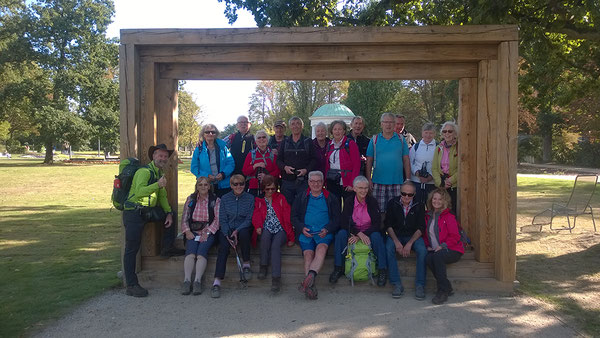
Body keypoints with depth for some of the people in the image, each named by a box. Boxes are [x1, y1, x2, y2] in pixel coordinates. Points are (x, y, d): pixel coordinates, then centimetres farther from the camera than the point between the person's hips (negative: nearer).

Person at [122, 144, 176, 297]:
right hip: (133, 213, -9)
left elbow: (162, 196, 17)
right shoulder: (144, 171, -15)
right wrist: (158, 185, -42)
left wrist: (168, 213, 6)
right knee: (132, 249, -5)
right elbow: (139, 191, -32)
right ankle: (131, 286, -2)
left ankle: (167, 249, 22)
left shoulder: (160, 174, 14)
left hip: (148, 211, 9)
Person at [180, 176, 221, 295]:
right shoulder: (191, 199, 16)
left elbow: (217, 220, -1)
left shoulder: (215, 200, 7)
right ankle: (187, 280, -34)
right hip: (193, 232, 2)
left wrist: (206, 233, -13)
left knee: (202, 250, -29)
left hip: (209, 232, -2)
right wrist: (187, 231, -6)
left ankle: (197, 281, -34)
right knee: (190, 251, -26)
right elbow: (184, 217, 12)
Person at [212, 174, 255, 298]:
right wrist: (228, 235, -13)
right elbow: (222, 220, 3)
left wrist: (237, 231, -16)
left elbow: (249, 219, 0)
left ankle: (246, 264, -17)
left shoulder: (250, 198, 5)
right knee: (224, 247, -29)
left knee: (244, 233, -36)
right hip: (227, 230, 1)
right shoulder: (224, 198, 7)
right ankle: (217, 282, -36)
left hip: (243, 229, 0)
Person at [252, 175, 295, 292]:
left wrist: (291, 238, -1)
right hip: (266, 229, 1)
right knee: (266, 235, -35)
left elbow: (287, 218, 8)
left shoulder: (281, 199, 14)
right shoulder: (258, 201, 19)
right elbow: (256, 216, 9)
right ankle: (263, 266, -23)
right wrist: (258, 227, -16)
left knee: (275, 245, -32)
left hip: (280, 231, -1)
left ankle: (276, 278, -38)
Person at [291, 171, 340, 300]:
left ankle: (309, 277, -49)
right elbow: (294, 217, 16)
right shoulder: (301, 197, 20)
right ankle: (310, 285, -36)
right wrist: (302, 228, -4)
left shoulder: (330, 198, 19)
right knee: (308, 254, -27)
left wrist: (327, 229, -6)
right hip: (306, 232, 1)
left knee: (321, 249, -33)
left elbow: (336, 219, 13)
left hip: (324, 232, -1)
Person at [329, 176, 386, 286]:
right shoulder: (349, 201, -5)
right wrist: (359, 234, -26)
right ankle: (338, 268, -18)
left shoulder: (372, 201, -7)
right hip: (353, 232, 1)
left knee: (376, 236, -32)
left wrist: (359, 237, -22)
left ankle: (382, 271, -18)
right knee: (341, 233, -27)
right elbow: (344, 222, -10)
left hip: (369, 232, -1)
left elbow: (377, 224, -12)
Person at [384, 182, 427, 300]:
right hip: (396, 235, 0)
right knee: (388, 248, -31)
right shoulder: (393, 204, 1)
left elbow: (421, 228, -4)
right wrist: (396, 242, -17)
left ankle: (420, 285, -19)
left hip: (413, 236, 0)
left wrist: (409, 243, -18)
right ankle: (397, 284, -25)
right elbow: (388, 225, -2)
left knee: (422, 250, -29)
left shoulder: (419, 206, 1)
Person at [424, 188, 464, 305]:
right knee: (428, 258, -29)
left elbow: (455, 237, -8)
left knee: (437, 256, -35)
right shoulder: (427, 216, 14)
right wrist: (427, 246, 3)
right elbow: (425, 235, 21)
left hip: (451, 250, -4)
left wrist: (442, 246, -19)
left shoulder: (449, 217, -3)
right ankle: (448, 288, -15)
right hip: (434, 250, 4)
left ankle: (443, 291, -24)